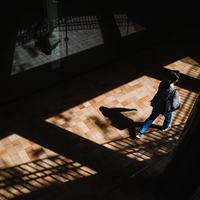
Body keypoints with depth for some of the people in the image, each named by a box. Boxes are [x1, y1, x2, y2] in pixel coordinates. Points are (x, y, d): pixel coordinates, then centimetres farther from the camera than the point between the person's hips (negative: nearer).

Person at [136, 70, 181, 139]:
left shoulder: (162, 84, -21)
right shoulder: (174, 92, -37)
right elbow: (174, 106, -34)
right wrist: (178, 99, -18)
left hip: (156, 106, 4)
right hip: (164, 110, -4)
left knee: (151, 118, 27)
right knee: (168, 116, 33)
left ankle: (140, 132, 31)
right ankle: (165, 127, 64)